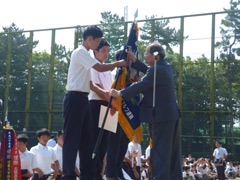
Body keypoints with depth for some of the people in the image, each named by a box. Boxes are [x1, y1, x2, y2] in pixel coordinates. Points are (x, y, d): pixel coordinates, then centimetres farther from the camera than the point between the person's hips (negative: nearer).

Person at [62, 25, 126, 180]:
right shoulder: (80, 52, -8)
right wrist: (119, 64, -5)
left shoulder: (85, 54, 21)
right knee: (72, 139, -7)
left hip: (82, 99, 10)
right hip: (75, 99, -10)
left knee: (87, 139, 10)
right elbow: (100, 68, -18)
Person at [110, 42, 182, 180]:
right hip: (173, 114, 10)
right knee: (173, 149, 13)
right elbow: (148, 71, 22)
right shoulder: (166, 66, 12)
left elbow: (140, 86, -18)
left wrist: (119, 93, -11)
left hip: (161, 116, -10)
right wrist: (134, 60, 19)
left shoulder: (156, 70, -18)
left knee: (160, 149, -5)